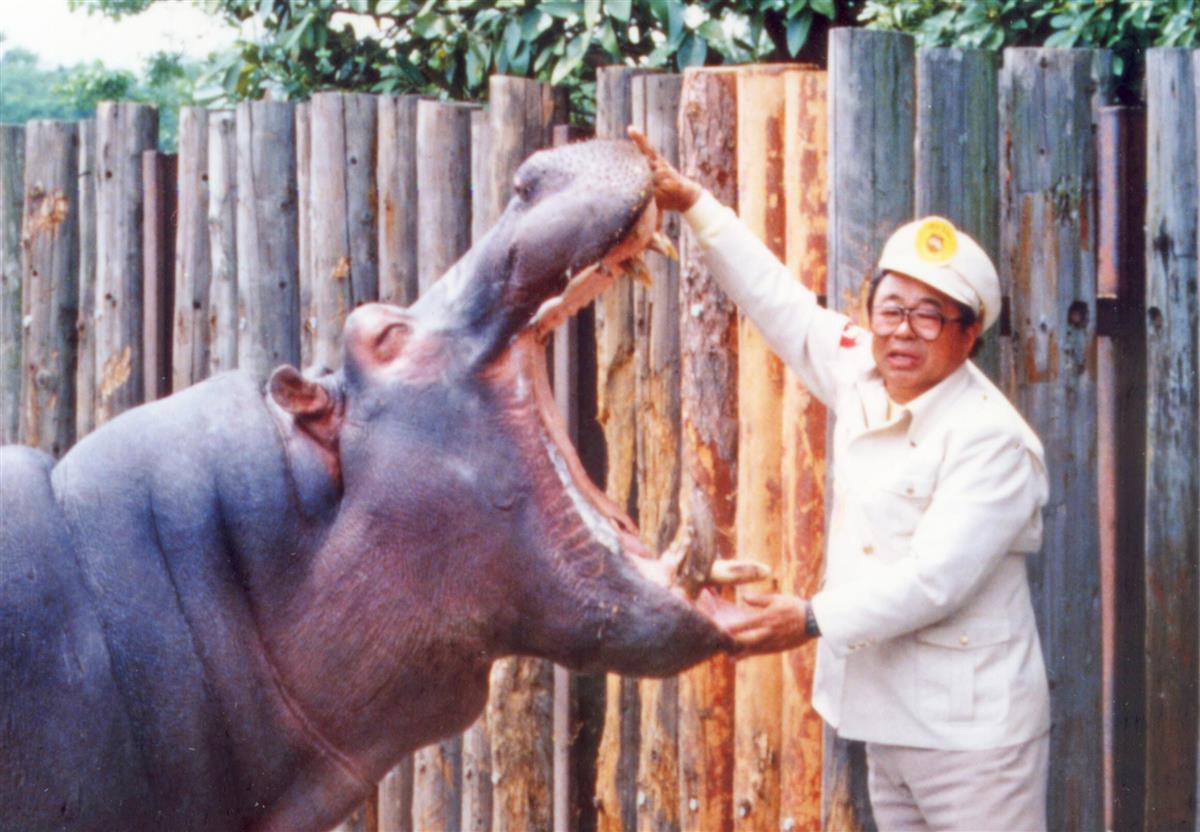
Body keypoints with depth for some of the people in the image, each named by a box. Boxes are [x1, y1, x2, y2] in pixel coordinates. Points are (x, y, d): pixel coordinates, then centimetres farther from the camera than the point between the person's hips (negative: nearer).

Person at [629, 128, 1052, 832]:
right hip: (892, 719, 8)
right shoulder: (866, 383, 6)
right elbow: (781, 301, 15)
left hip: (971, 728, -8)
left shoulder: (991, 440, -17)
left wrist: (815, 619, -20)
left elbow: (933, 581, -23)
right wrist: (694, 204, 15)